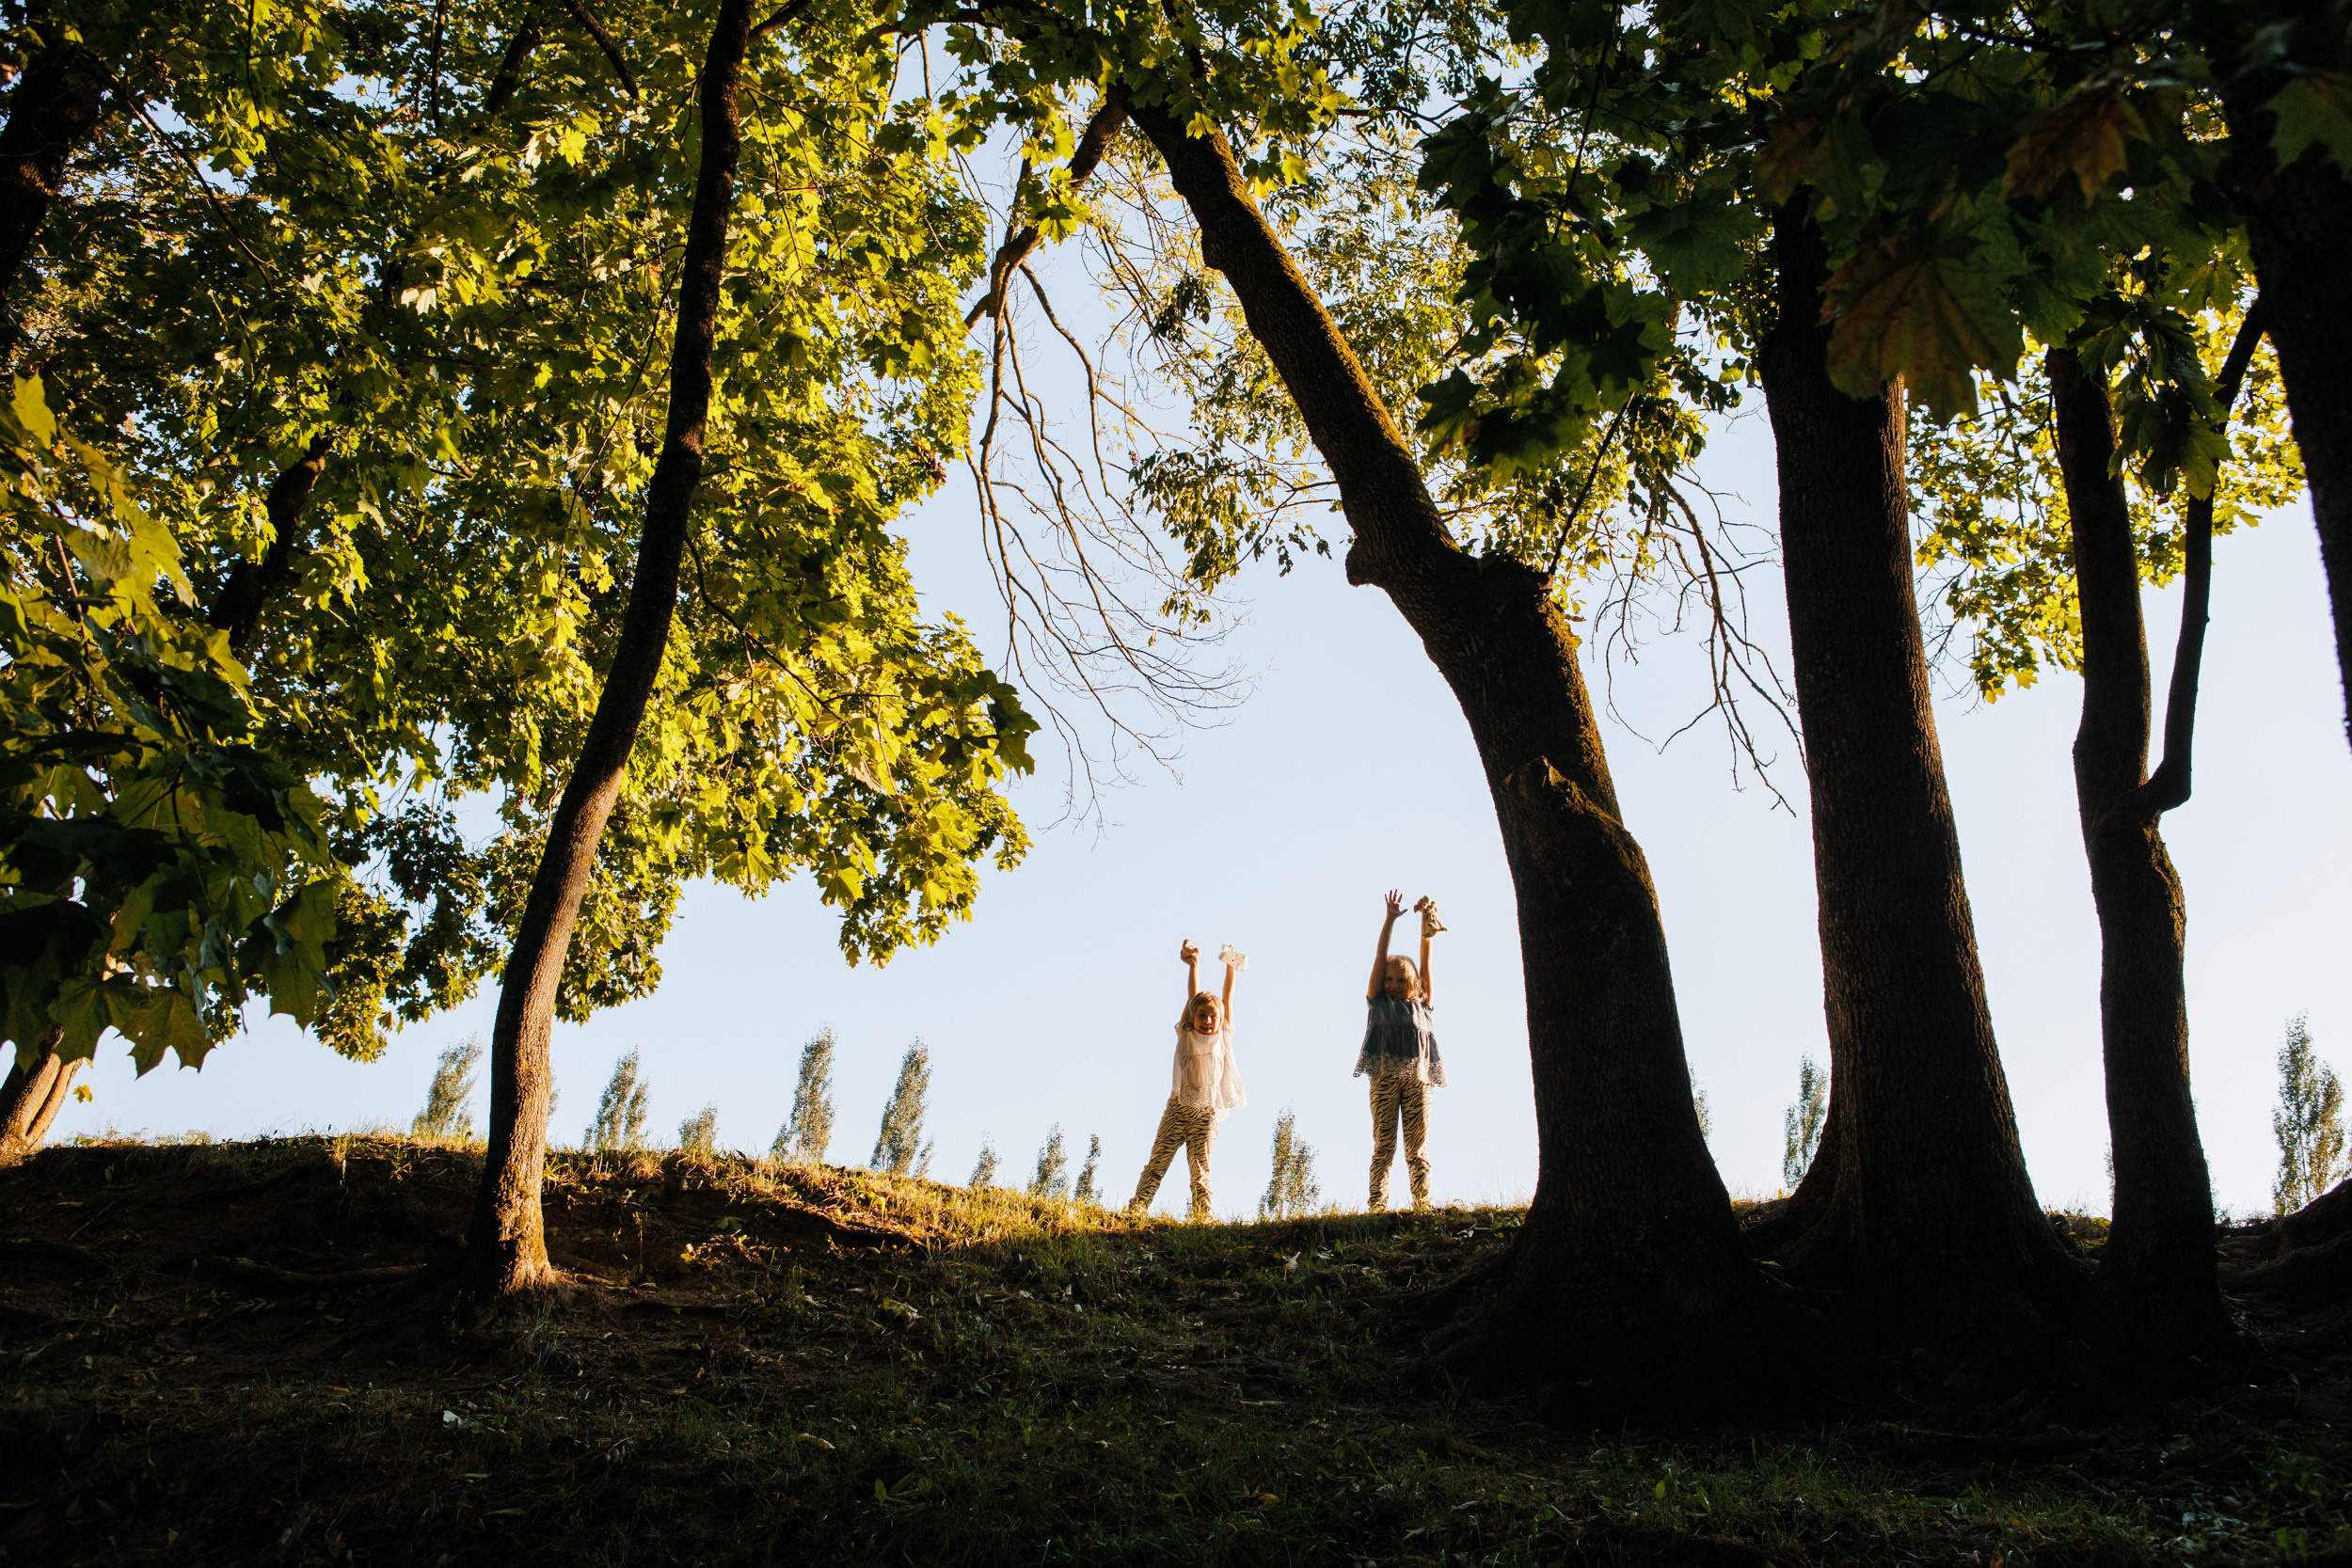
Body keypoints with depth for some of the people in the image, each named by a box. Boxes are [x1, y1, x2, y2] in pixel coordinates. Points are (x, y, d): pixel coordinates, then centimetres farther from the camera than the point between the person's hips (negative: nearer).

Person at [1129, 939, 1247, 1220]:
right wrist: (1193, 965, 3)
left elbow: (1227, 997, 15)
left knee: (1200, 1171, -2)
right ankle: (1136, 1209, -10)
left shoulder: (1223, 1037, 13)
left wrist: (1230, 968, 15)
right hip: (1178, 1108, -1)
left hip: (1206, 1114, 1)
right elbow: (1192, 996, 7)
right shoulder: (1186, 1035, 10)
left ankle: (1201, 1218, -5)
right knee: (1157, 1163, -6)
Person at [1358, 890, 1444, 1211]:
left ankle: (1422, 1204, -6)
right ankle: (1377, 1205, -8)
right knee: (1383, 1146, -5)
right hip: (1385, 1076, -1)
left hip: (1418, 1078, 1)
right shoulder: (1378, 1001, 16)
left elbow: (1425, 962, 14)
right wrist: (1390, 921, 9)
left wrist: (1426, 928, 5)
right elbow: (1380, 958, 12)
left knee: (1417, 1148, -2)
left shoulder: (1421, 1004, 20)